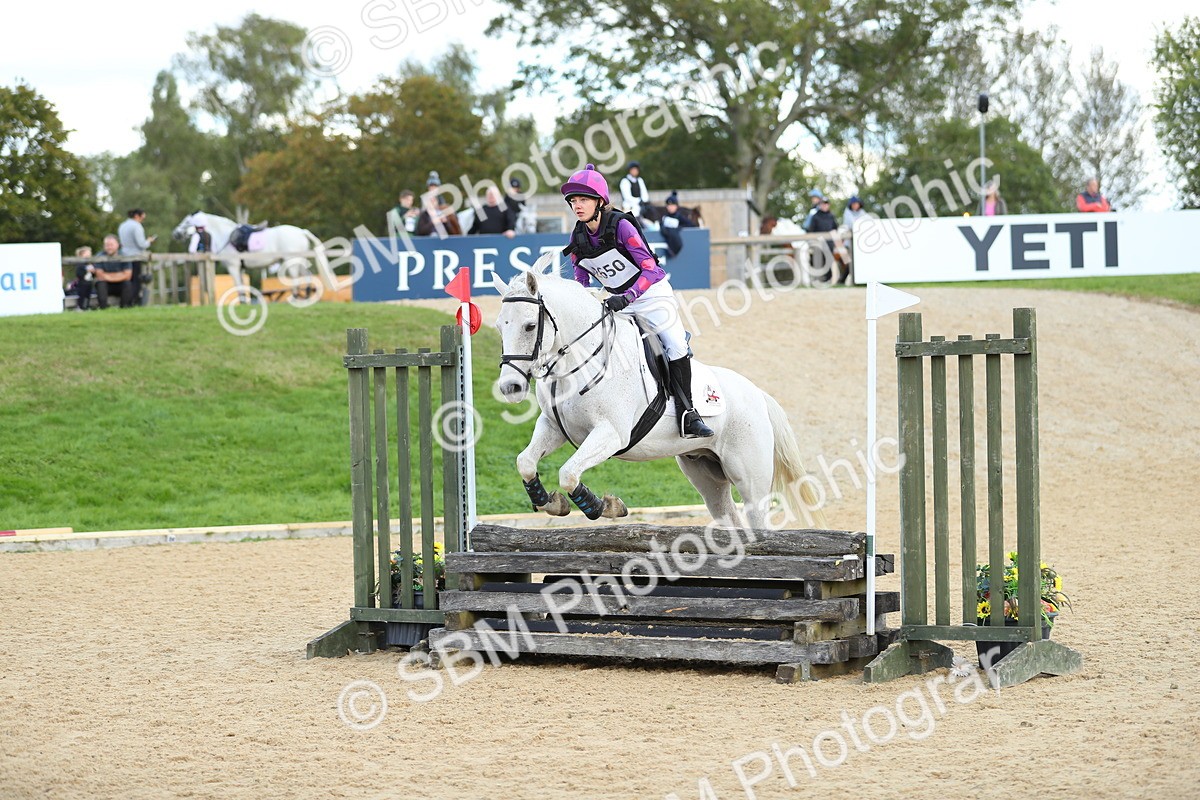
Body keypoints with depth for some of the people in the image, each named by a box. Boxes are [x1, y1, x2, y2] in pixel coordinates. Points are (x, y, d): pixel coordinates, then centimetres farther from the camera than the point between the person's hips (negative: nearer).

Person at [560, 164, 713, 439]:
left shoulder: (621, 225, -21)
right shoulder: (578, 238, -4)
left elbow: (650, 269, -26)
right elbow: (581, 280, 7)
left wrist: (626, 298, -37)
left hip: (652, 293, -6)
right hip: (619, 300, 6)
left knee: (676, 345, -22)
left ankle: (686, 413, -15)